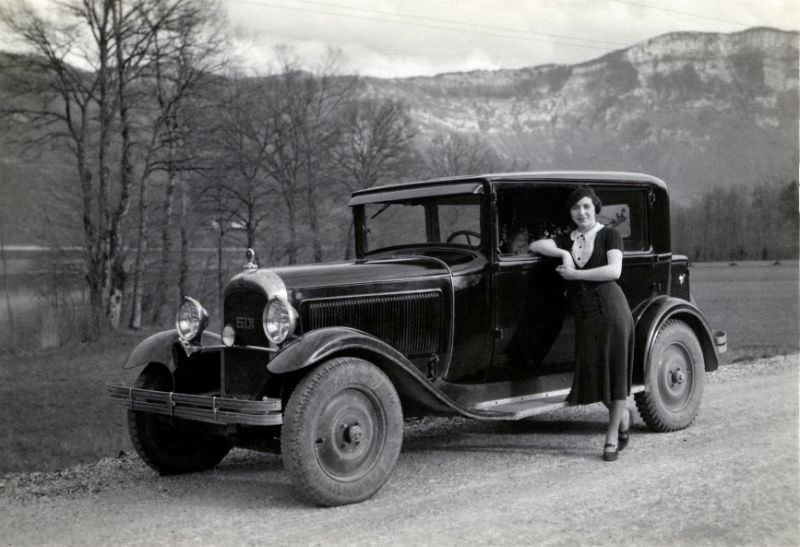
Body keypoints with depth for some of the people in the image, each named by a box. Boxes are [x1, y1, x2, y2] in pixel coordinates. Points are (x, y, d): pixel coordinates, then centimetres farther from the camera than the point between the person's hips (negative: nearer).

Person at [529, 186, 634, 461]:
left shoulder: (609, 234, 2)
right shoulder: (567, 240, 16)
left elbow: (614, 271, -12)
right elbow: (535, 246, 3)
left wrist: (574, 273, -11)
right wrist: (564, 253, -10)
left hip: (610, 309, -4)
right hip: (584, 315, 4)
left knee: (614, 372, 0)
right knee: (593, 374, 2)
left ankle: (612, 437, 11)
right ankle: (623, 414, 31)